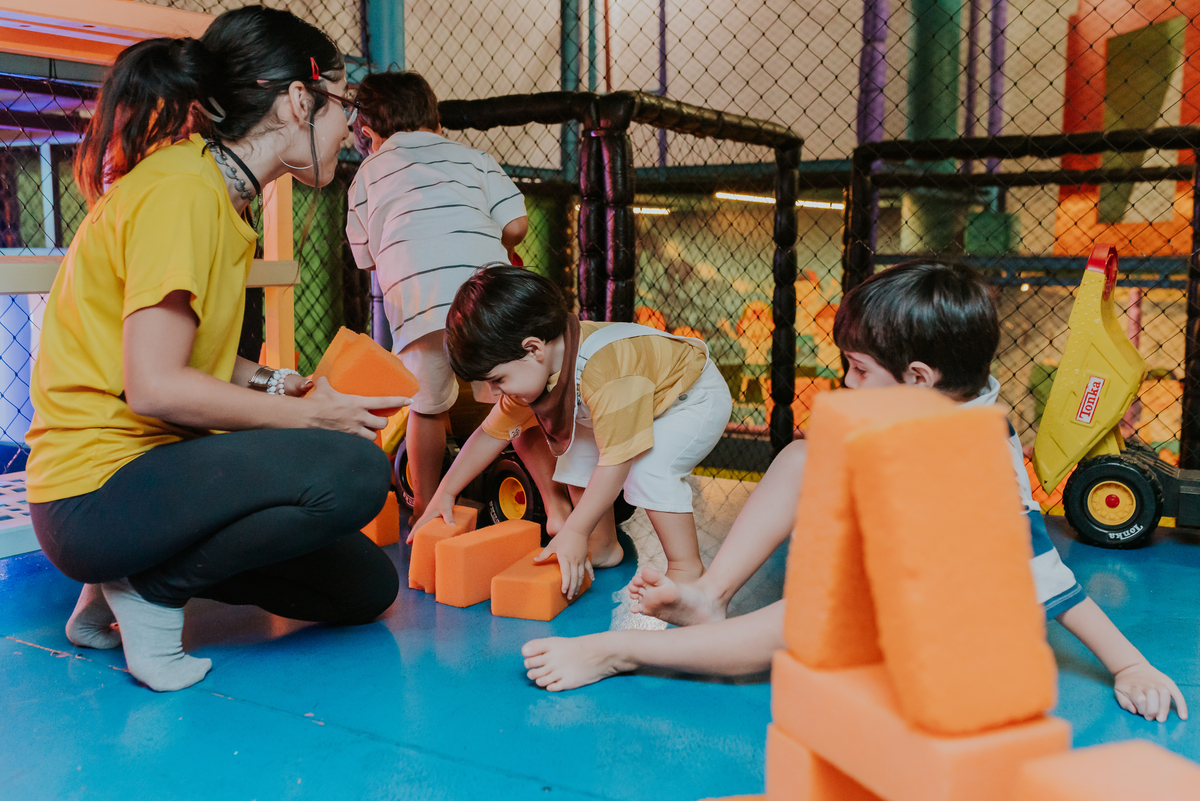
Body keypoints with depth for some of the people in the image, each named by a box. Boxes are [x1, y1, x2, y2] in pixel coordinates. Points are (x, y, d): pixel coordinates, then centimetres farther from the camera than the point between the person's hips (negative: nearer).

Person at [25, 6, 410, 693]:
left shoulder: (213, 191, 12)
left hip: (150, 464, 10)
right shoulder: (181, 190, -18)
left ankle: (125, 584, 13)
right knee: (355, 472, -29)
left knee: (367, 587, 8)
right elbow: (155, 386, -24)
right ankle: (152, 589, -9)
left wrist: (277, 383, 0)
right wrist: (310, 415, -14)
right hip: (96, 497, -10)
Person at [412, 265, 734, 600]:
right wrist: (445, 494, -2)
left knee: (647, 468, -29)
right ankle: (603, 548, 12)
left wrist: (575, 533, -37)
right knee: (578, 453, 0)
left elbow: (616, 459, -40)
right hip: (643, 405, 9)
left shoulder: (603, 372, -43)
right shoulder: (532, 372, -14)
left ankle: (687, 567, -16)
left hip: (697, 396, -9)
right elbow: (493, 432, -3)